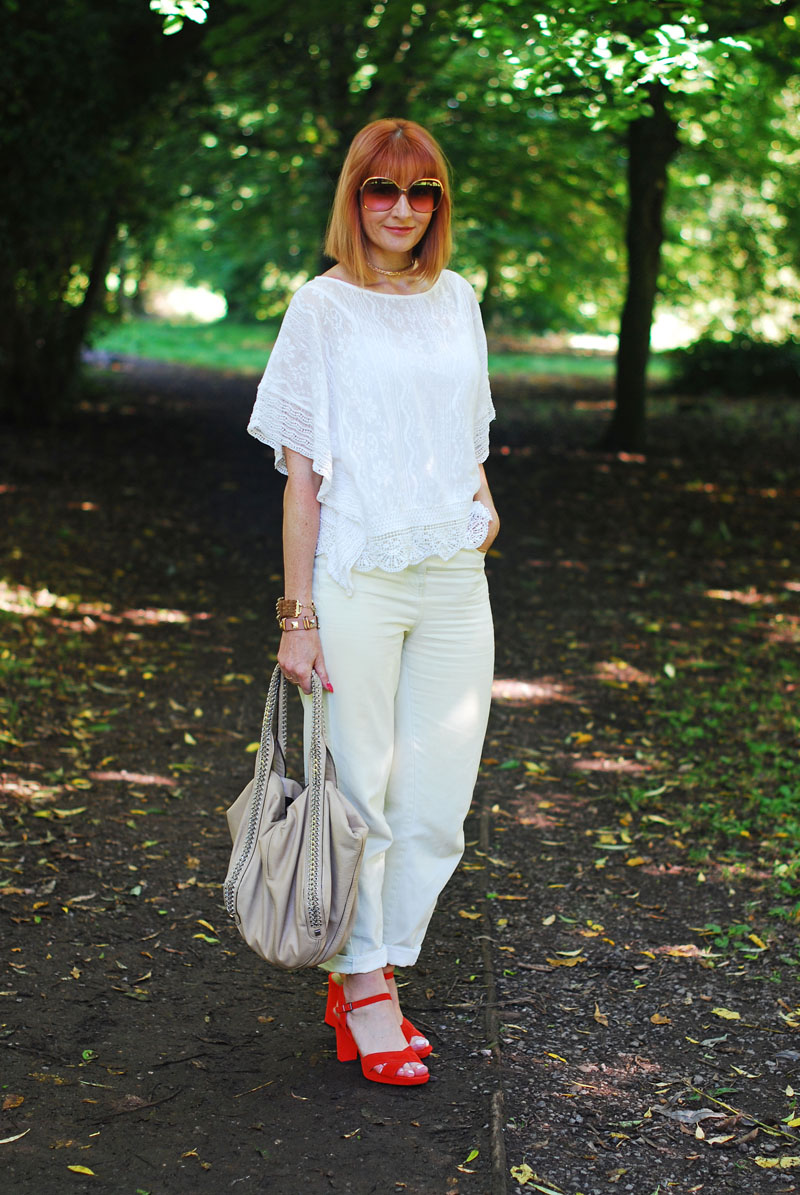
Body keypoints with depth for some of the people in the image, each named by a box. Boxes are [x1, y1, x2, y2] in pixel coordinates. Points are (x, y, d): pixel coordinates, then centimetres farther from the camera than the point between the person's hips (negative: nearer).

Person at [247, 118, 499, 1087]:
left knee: (439, 799, 5)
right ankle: (363, 988, 17)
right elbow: (302, 472, -4)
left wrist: (482, 505, 6)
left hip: (454, 579, 5)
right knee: (360, 791, 1)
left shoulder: (456, 299, 12)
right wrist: (299, 614, -8)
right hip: (355, 579, -5)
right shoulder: (324, 307, -2)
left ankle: (370, 973, 20)